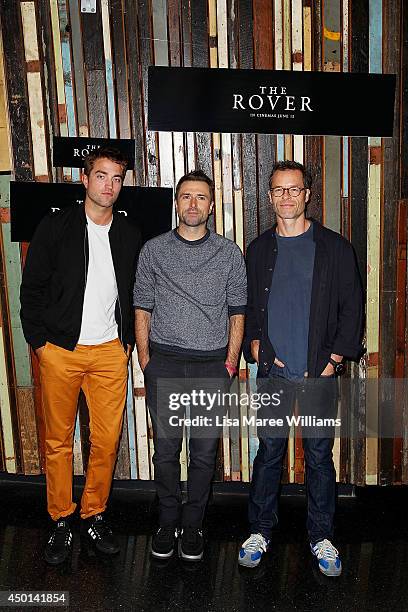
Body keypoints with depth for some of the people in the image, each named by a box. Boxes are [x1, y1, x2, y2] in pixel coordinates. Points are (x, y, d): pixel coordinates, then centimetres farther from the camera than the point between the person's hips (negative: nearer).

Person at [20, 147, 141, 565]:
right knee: (58, 441, 8)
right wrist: (39, 340, -5)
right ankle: (61, 521, 26)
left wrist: (128, 340, 7)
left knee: (107, 441, 5)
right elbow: (31, 288, 1)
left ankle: (94, 514, 26)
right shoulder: (55, 227, -1)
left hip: (110, 352, 2)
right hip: (59, 351, -2)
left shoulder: (129, 235, 8)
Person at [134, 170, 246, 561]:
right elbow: (142, 309, 6)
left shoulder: (229, 253, 4)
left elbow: (237, 312, 6)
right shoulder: (153, 250, 4)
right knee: (166, 448, 9)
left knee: (204, 450, 8)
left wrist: (231, 360, 1)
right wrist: (145, 359, 1)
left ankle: (193, 525, 27)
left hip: (212, 366, 0)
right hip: (164, 363, 0)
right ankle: (168, 522, 28)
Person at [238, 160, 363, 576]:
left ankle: (321, 537, 28)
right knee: (268, 452, 10)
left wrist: (335, 359, -5)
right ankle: (260, 531, 27)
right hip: (272, 373, 2)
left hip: (319, 374, -1)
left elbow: (352, 307, 2)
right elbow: (247, 305, 14)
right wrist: (255, 346, 0)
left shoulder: (334, 247, 2)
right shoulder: (259, 249, 8)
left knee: (319, 456, 9)